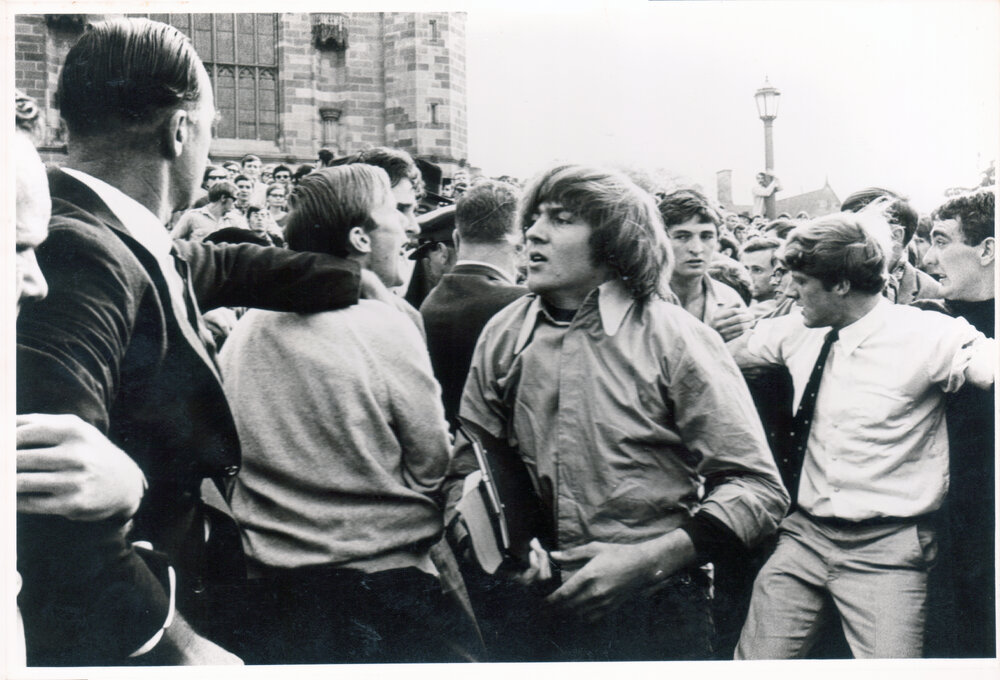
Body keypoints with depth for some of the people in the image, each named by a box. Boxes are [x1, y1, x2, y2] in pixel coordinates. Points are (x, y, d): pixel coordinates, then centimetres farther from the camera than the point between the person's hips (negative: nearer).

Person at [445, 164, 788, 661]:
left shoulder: (676, 340, -9)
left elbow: (759, 489, -10)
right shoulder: (503, 336, 2)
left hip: (653, 614, -3)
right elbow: (467, 466, 9)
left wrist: (645, 559, -18)